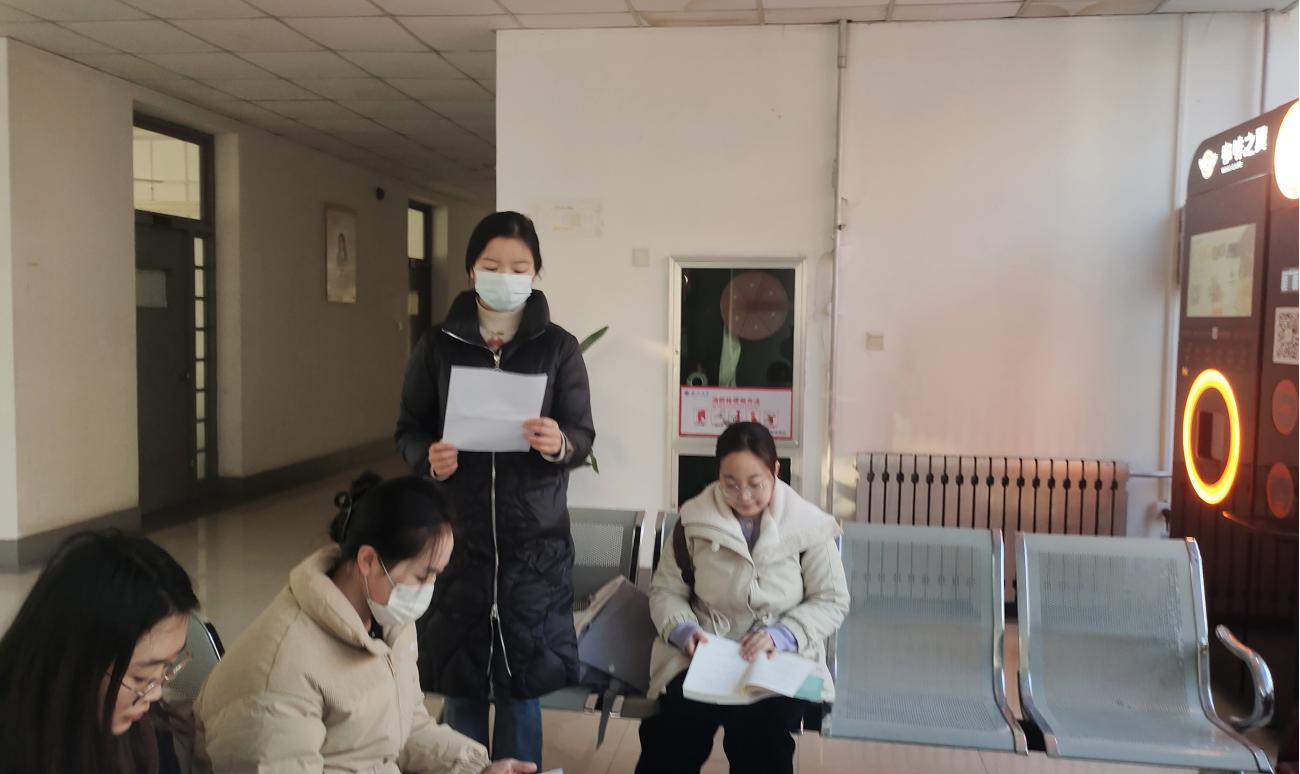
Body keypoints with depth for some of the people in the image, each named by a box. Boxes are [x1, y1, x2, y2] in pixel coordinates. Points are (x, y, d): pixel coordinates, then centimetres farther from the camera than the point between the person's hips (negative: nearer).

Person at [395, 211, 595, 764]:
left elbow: (584, 436, -1)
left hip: (534, 539, -1)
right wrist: (428, 458, -14)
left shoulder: (559, 347, -1)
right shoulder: (438, 346, 2)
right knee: (458, 679, 9)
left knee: (521, 682, 7)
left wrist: (559, 445, -23)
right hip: (456, 533, 1)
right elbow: (408, 429, 7)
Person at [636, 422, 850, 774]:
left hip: (781, 657, -1)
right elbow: (665, 589, 8)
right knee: (674, 732, -28)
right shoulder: (696, 520, 2)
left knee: (760, 733, -31)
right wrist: (683, 629, -13)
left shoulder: (808, 526, -1)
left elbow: (832, 601, 2)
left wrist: (781, 635, -15)